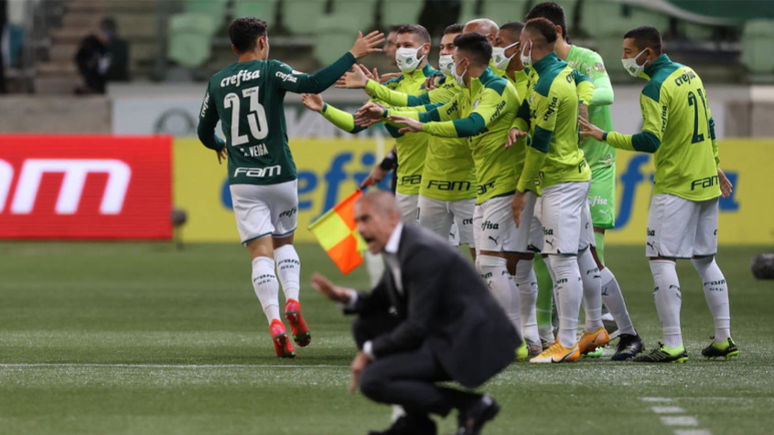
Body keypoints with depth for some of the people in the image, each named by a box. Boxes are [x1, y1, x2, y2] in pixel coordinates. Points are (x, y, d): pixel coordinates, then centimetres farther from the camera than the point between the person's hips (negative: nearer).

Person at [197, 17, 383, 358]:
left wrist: (218, 146, 42)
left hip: (243, 181, 1)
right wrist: (353, 55, -17)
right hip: (279, 175, -1)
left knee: (261, 253, -3)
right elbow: (312, 83, -22)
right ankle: (292, 302, -4)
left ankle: (275, 323, -21)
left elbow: (204, 133, 18)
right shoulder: (271, 71, -5)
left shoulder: (217, 82, 7)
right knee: (284, 241, 20)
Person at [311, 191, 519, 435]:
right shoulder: (395, 248, 9)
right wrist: (345, 297, 1)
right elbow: (382, 302, 21)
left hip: (470, 344, -10)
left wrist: (369, 352, -10)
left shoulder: (421, 251, -20)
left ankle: (471, 405, -8)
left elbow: (418, 327, -21)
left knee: (371, 381, -17)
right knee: (365, 326, 13)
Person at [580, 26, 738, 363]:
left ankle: (673, 345, -15)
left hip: (675, 189, -9)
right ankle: (724, 339, 14)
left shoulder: (655, 89, -15)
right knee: (705, 260, 15)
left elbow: (650, 141, -22)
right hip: (706, 184, 9)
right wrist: (715, 167, 28)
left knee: (661, 259, -8)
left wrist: (604, 136, -19)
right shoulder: (688, 74, 11)